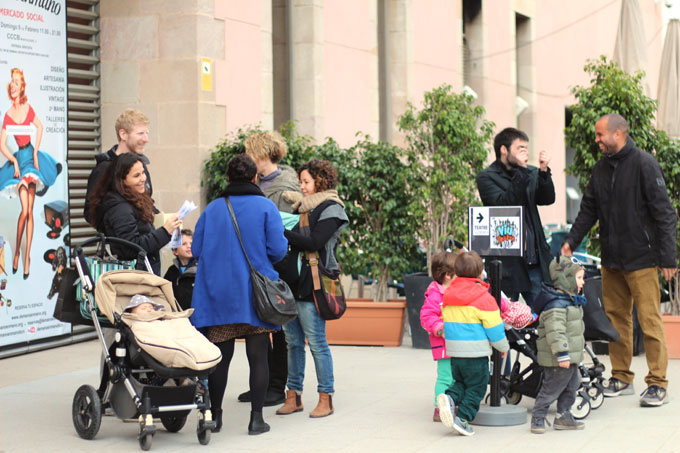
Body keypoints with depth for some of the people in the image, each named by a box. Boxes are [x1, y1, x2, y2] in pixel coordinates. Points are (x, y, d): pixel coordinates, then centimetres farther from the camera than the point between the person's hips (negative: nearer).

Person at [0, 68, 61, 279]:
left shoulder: (28, 108, 1)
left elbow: (39, 127, 13)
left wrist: (36, 152, 4)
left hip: (31, 156, 2)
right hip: (18, 158, -2)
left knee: (30, 210, -1)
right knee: (24, 210, -12)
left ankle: (27, 255, 3)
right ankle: (17, 251, 4)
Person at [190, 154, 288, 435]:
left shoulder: (212, 209, 5)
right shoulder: (266, 207, -3)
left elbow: (196, 250, 5)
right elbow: (278, 249, -10)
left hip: (218, 293, 2)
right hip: (256, 295, -2)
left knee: (220, 356, 9)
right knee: (257, 355, 3)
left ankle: (215, 415, 15)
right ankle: (256, 419, 3)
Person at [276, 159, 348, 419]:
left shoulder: (330, 209, -5)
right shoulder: (302, 207, 19)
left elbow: (314, 243, -16)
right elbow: (294, 241, 16)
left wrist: (283, 232, -16)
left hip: (312, 286, -8)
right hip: (293, 282, 8)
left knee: (316, 342, -5)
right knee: (293, 341, 8)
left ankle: (326, 399, 2)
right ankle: (293, 396, 14)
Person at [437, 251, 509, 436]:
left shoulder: (448, 296, 7)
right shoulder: (484, 298, -12)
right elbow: (495, 329, -9)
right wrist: (504, 347, 7)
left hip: (454, 352, 6)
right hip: (476, 355, -6)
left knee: (461, 382, 21)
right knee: (476, 388, 5)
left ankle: (450, 397, -7)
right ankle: (462, 418, -6)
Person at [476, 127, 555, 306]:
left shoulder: (531, 173, 13)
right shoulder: (486, 177, -3)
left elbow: (548, 199, 2)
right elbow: (504, 204, -18)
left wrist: (543, 171, -11)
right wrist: (521, 172, -18)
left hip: (534, 259, 5)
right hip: (507, 262, -5)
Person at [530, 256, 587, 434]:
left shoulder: (571, 301, 14)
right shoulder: (556, 305, -22)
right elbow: (555, 332, -28)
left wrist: (577, 349, 31)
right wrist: (562, 354, -30)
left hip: (571, 357, 11)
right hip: (558, 360, -11)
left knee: (571, 387, 17)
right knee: (551, 389, -3)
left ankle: (564, 416, 28)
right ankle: (537, 418, 8)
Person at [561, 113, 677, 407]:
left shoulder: (644, 165, -10)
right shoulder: (601, 168, 11)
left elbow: (663, 214, -11)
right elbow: (588, 210, 19)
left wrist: (667, 258, -13)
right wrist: (571, 240, 6)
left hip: (641, 259, -7)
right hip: (611, 260, 7)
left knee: (649, 319, -6)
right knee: (615, 317, 10)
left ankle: (657, 384, 0)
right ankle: (621, 378, 19)